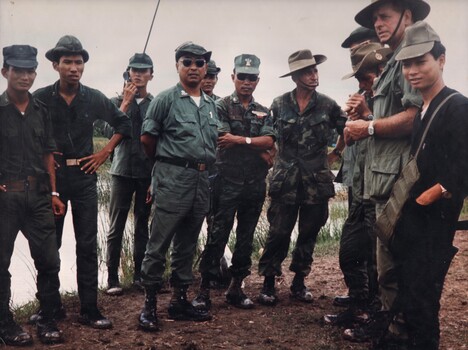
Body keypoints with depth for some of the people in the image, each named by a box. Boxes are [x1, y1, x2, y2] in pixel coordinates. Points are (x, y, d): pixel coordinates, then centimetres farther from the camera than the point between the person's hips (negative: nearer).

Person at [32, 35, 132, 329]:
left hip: (84, 176, 2)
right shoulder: (41, 98, -4)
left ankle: (89, 310, 8)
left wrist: (105, 152, 6)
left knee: (88, 246, 2)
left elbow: (123, 123, 13)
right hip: (51, 176, -1)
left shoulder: (94, 98, 2)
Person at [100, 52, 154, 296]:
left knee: (142, 225, 7)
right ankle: (112, 278, 3)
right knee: (116, 227, -2)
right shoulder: (117, 101, 6)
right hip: (122, 170, -1)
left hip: (148, 173, 1)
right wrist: (126, 103, -10)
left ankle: (139, 275, 16)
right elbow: (109, 132, -8)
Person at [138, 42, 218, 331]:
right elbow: (147, 138, -1)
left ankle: (180, 301, 23)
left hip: (202, 181, 6)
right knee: (159, 245, -4)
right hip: (173, 180, -6)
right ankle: (149, 304, 5)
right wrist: (166, 163, 8)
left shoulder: (211, 105, 15)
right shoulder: (166, 99, -3)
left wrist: (205, 165, 14)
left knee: (187, 245, 13)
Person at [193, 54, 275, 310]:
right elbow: (224, 140, -13)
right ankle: (204, 289, 3)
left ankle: (236, 288, 18)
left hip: (255, 184, 5)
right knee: (217, 237, -4)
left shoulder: (263, 112, 13)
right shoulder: (221, 106, 0)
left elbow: (269, 141, -2)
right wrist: (260, 152, -7)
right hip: (227, 182, -5)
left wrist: (240, 139, -15)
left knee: (246, 238, 9)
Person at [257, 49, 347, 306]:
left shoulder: (328, 105, 2)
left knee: (309, 234, 9)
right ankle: (268, 282, 10)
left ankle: (299, 282, 22)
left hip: (316, 180, 1)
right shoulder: (279, 104, 3)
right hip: (286, 179, -1)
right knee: (278, 233, -2)